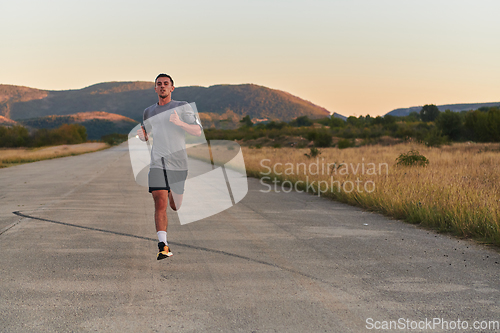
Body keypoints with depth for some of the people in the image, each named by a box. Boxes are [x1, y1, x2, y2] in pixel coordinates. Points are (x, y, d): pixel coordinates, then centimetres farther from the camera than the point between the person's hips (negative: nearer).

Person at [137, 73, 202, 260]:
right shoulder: (148, 112, 15)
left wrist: (180, 123, -20)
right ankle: (163, 246, -17)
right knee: (160, 203, -14)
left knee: (175, 206, 8)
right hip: (157, 163, 1)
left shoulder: (182, 107, 4)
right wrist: (141, 135, 2)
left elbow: (198, 131, -2)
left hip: (178, 162, -1)